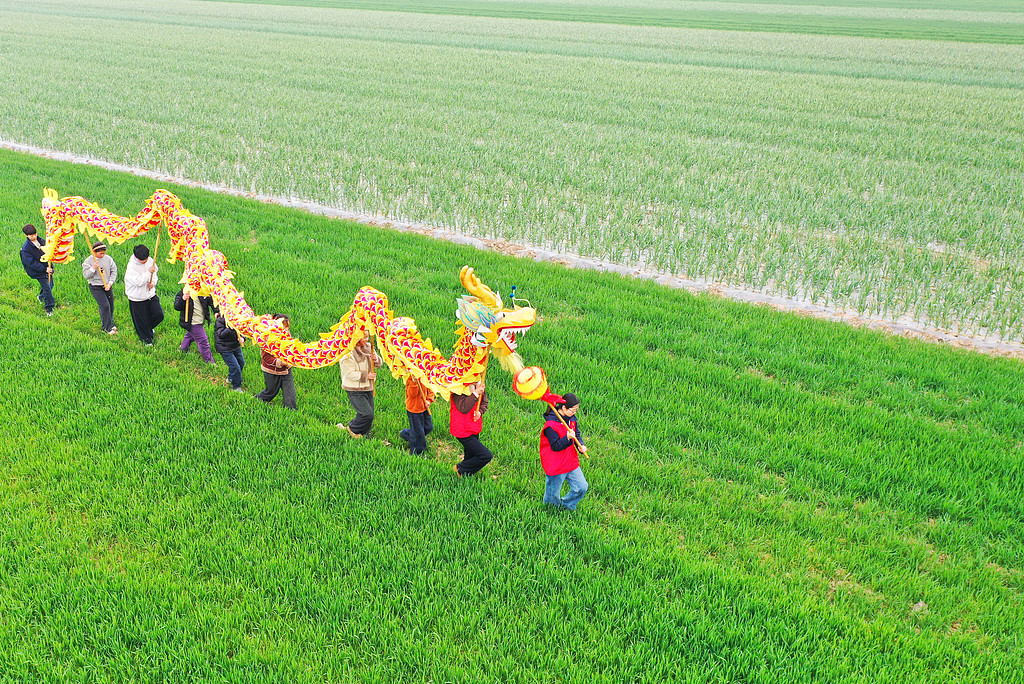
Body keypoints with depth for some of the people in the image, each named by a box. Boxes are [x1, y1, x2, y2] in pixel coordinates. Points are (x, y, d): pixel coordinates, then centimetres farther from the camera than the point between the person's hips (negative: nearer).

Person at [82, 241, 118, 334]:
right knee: (105, 305, -15)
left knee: (111, 306, 9)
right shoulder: (88, 261, -7)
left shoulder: (108, 259, 1)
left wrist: (110, 283, -6)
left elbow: (114, 271, 5)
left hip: (107, 286, 5)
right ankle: (107, 328, -8)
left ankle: (110, 323, 32)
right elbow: (85, 275, -9)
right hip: (96, 287, -4)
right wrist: (93, 268, -24)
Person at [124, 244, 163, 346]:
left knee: (159, 315, -1)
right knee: (141, 321, 6)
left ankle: (149, 328, 32)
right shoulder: (131, 267, -20)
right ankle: (146, 339, 28)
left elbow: (155, 274, 13)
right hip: (137, 299, -5)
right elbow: (138, 281, -27)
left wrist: (153, 282, -7)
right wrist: (148, 272, -26)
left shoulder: (150, 261, -2)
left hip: (151, 295, 5)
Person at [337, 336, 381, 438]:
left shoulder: (369, 347, 4)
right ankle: (352, 428, 13)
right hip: (355, 391, -7)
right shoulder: (349, 354, -18)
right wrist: (366, 375, -20)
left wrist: (376, 360, -10)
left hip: (368, 388, 7)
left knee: (369, 415, 9)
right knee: (367, 414, -13)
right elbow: (350, 374, -21)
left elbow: (378, 364, 13)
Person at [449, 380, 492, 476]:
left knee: (470, 456, 21)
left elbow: (485, 402, 10)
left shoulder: (478, 385, 0)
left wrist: (480, 411, -12)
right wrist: (476, 393, -34)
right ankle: (461, 469, 8)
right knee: (486, 456, -10)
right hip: (463, 431, -8)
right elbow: (463, 408, -32)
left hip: (475, 430, 8)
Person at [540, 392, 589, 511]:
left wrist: (581, 445, -5)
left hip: (571, 461, 7)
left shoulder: (571, 418, 0)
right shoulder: (550, 425, -25)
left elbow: (577, 434, 14)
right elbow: (555, 447, -22)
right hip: (556, 466, -7)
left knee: (582, 487, 9)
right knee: (552, 496, 7)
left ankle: (566, 505, 34)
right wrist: (567, 438, -37)